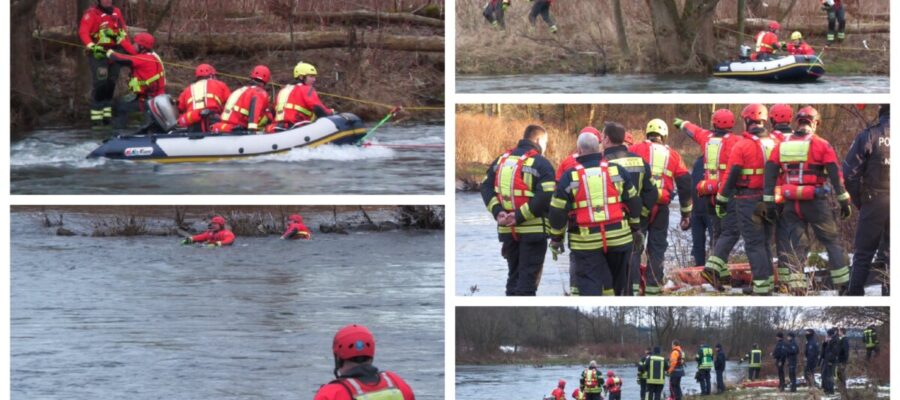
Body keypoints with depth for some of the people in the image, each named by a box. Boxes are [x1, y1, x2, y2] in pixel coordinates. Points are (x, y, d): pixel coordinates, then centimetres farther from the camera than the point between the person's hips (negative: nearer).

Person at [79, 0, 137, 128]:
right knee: (99, 85, -13)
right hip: (98, 54, -6)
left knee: (111, 85, 7)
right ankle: (96, 117, -11)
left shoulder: (116, 12, 13)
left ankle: (107, 115, 13)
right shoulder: (92, 13, -5)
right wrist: (92, 46, -33)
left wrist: (134, 52, 10)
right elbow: (83, 32, -16)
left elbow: (123, 34, 16)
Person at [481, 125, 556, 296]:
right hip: (533, 229, -6)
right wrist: (520, 216, -18)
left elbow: (486, 187, 7)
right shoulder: (541, 163, -10)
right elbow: (546, 197, -21)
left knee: (514, 275, 16)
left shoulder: (502, 160, 11)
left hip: (507, 230, 6)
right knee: (528, 276, -2)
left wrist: (497, 212, -4)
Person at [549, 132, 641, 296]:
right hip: (618, 238, 3)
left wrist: (556, 237, 10)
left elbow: (558, 211, -2)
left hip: (586, 241, -3)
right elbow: (633, 201, 10)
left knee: (589, 284, -2)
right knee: (615, 281, 19)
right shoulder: (617, 171, 3)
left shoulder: (569, 177, -4)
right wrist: (634, 228, 22)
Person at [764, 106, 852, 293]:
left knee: (790, 244, 7)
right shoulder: (821, 145, -2)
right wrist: (844, 201, 2)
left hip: (791, 205, 2)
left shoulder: (781, 146, 8)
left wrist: (769, 204, 6)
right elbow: (835, 175, -4)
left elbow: (770, 175, 4)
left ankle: (793, 284, -1)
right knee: (832, 242, 8)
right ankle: (843, 284, 6)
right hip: (816, 203, -2)